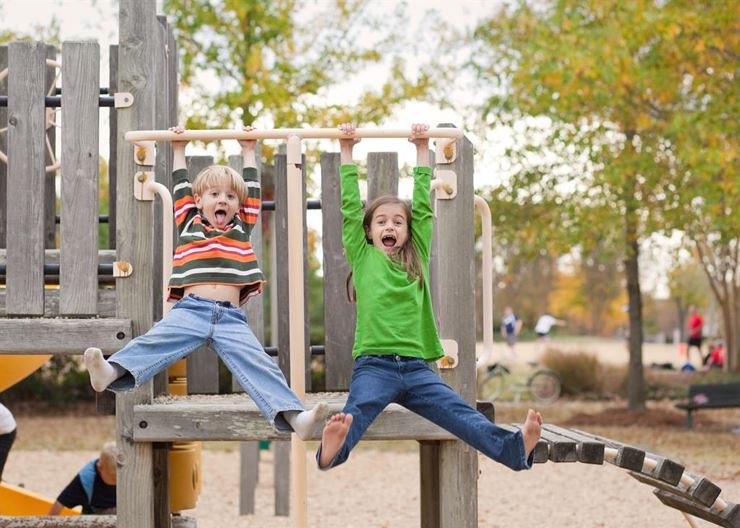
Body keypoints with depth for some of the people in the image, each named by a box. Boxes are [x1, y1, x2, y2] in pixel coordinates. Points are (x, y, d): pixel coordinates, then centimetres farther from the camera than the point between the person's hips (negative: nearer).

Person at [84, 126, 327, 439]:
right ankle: (111, 373, -48)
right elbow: (181, 189, 25)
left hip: (231, 316, 1)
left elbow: (253, 193, 29)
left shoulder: (242, 229, 24)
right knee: (153, 342, -25)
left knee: (259, 366, -17)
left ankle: (294, 417, -33)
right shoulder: (189, 225, 21)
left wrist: (248, 153, 38)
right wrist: (179, 151, 33)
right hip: (190, 309, -1)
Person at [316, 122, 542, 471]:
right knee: (358, 411, -32)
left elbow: (422, 208, 17)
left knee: (460, 414, -18)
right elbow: (350, 207, 10)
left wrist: (422, 151, 19)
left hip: (416, 366, 2)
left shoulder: (417, 256, 19)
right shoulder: (363, 257, 13)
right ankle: (332, 450, -61)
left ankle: (515, 449, -39)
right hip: (374, 364, -2)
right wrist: (346, 154, 10)